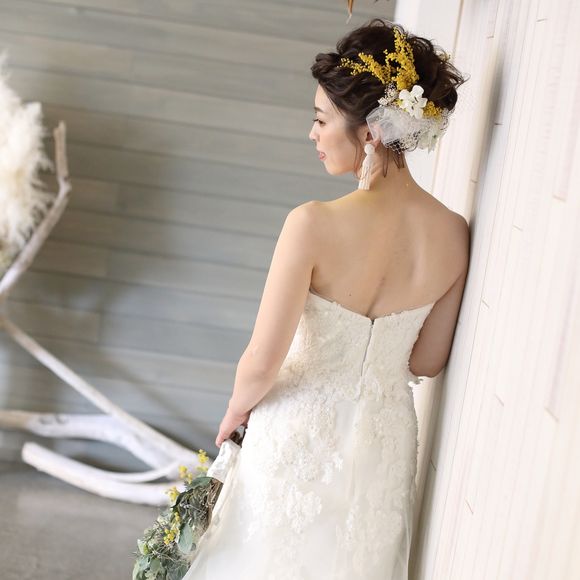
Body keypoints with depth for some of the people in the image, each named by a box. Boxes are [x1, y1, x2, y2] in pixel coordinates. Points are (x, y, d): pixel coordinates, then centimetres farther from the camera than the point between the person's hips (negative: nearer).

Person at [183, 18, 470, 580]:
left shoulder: (314, 224, -26)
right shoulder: (455, 235, -12)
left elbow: (260, 366, -21)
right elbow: (427, 362, 0)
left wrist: (236, 410, 0)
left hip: (301, 434, -4)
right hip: (386, 441, 4)